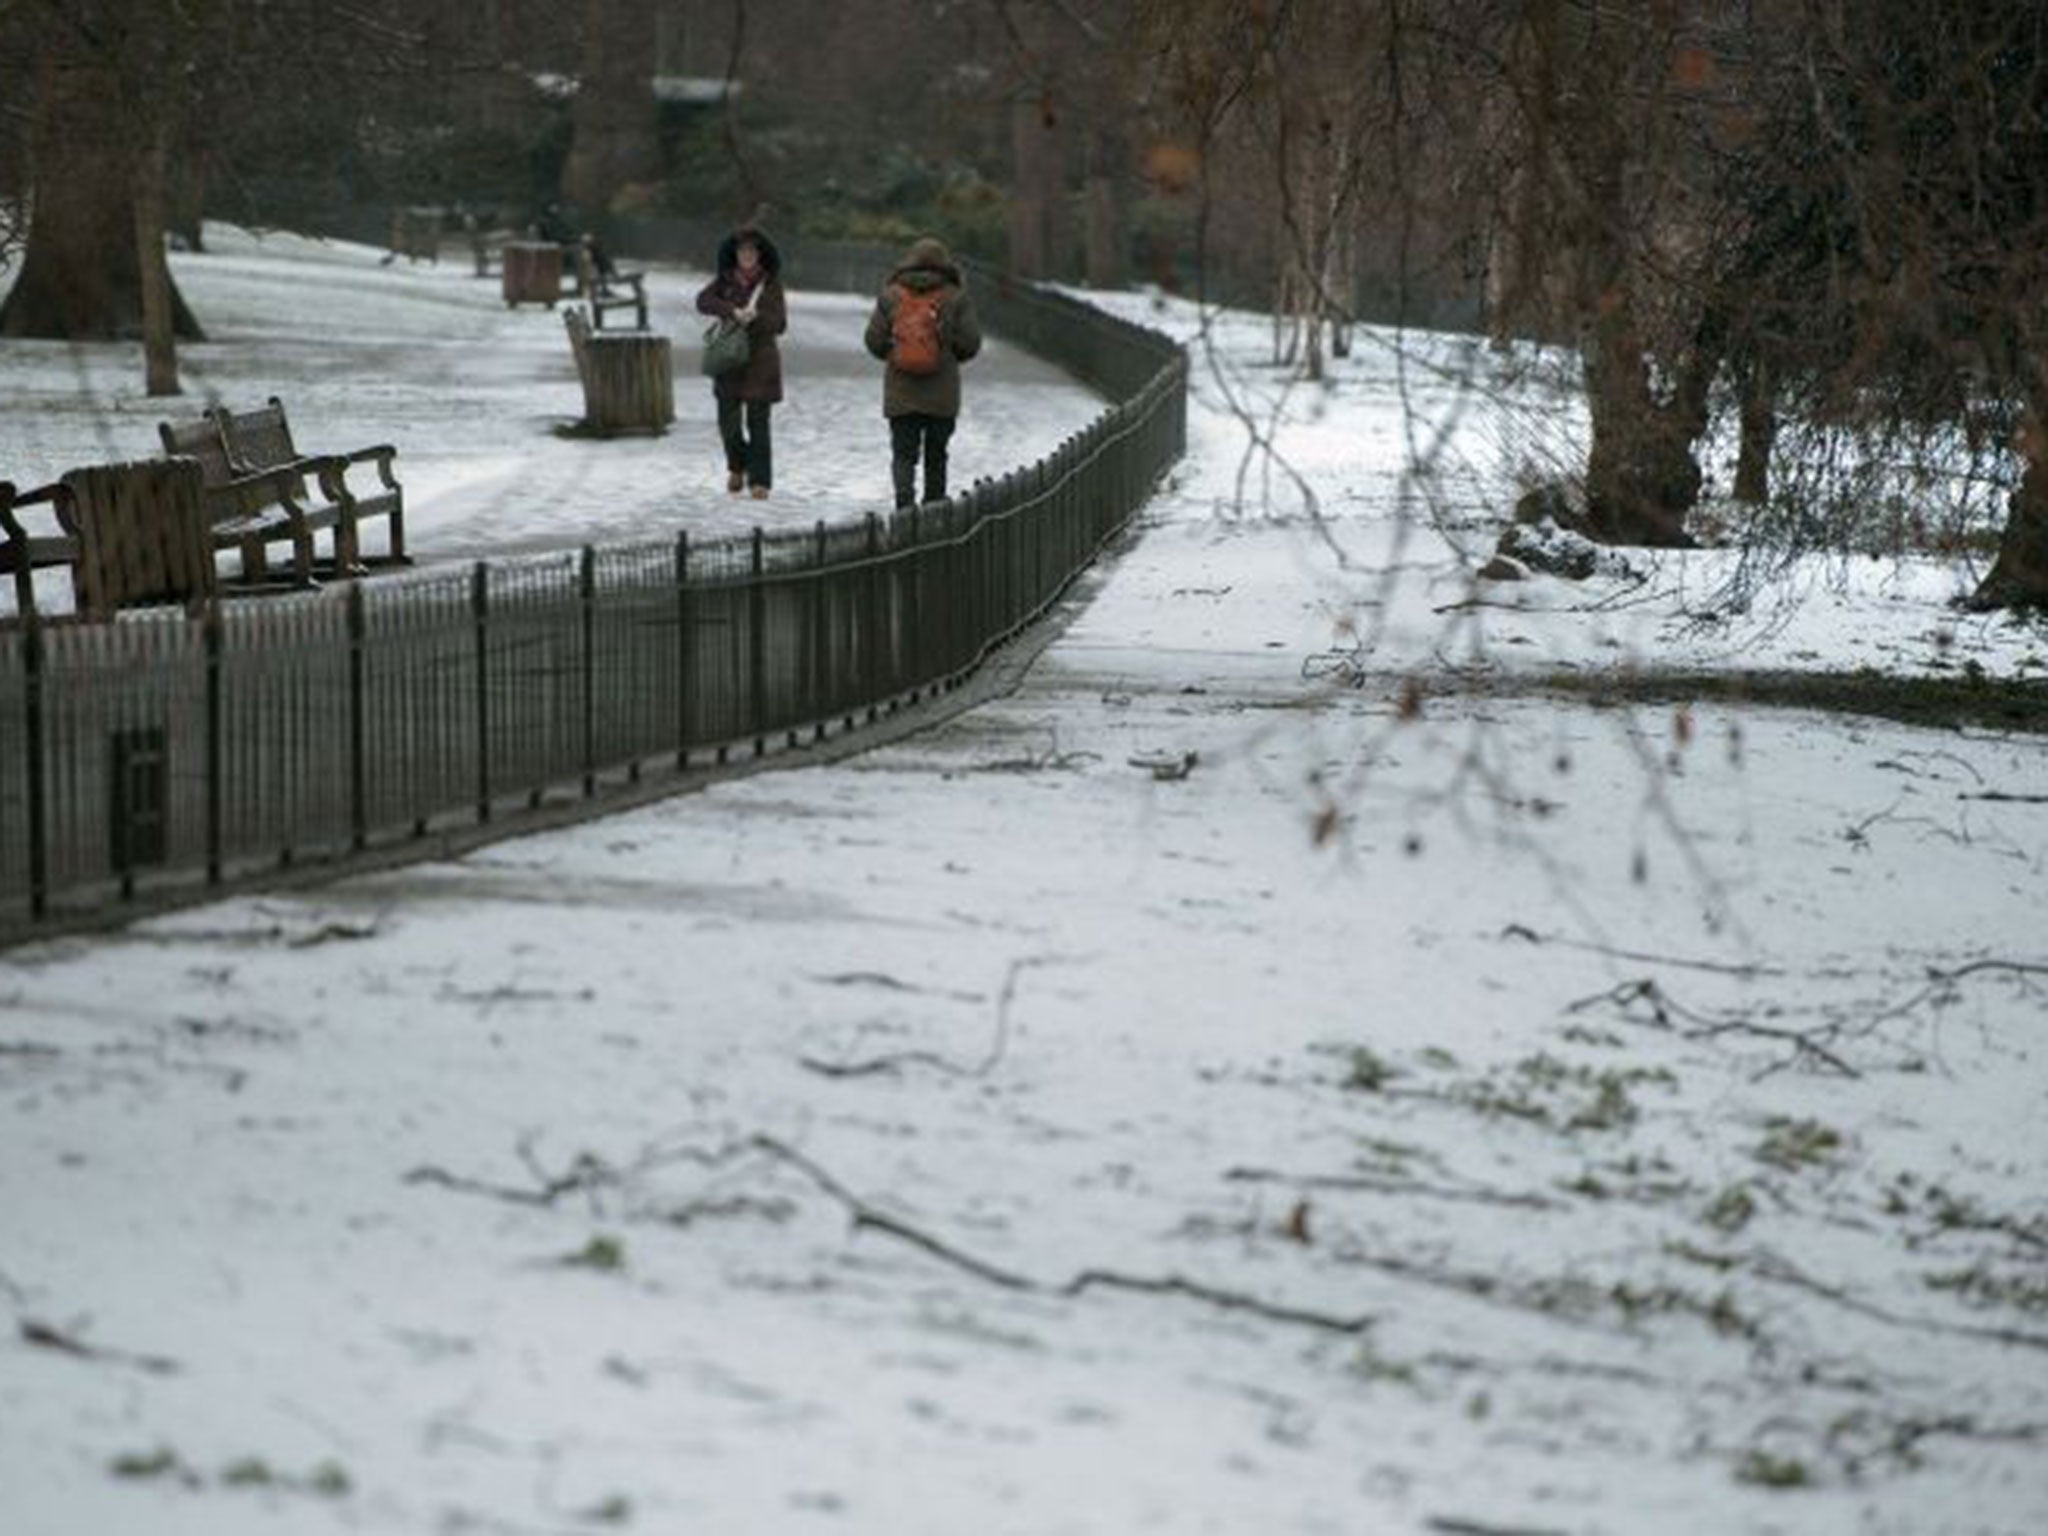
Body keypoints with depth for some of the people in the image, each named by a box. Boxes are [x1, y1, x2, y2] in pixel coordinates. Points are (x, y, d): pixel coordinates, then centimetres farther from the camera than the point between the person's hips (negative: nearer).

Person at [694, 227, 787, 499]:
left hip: (760, 361, -2)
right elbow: (703, 301, -10)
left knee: (758, 422, -6)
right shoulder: (725, 280, 6)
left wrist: (757, 316, -21)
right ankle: (737, 467, 29)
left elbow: (780, 324, -2)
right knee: (728, 420, 2)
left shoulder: (771, 283, 2)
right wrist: (732, 311, -23)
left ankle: (759, 481, -2)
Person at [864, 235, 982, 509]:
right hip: (942, 395, 0)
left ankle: (904, 494, -21)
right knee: (936, 455, 14)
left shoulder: (890, 296, -1)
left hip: (900, 393, 0)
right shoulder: (955, 297, -5)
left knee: (903, 451, 1)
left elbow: (874, 340, 0)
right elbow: (970, 342, -4)